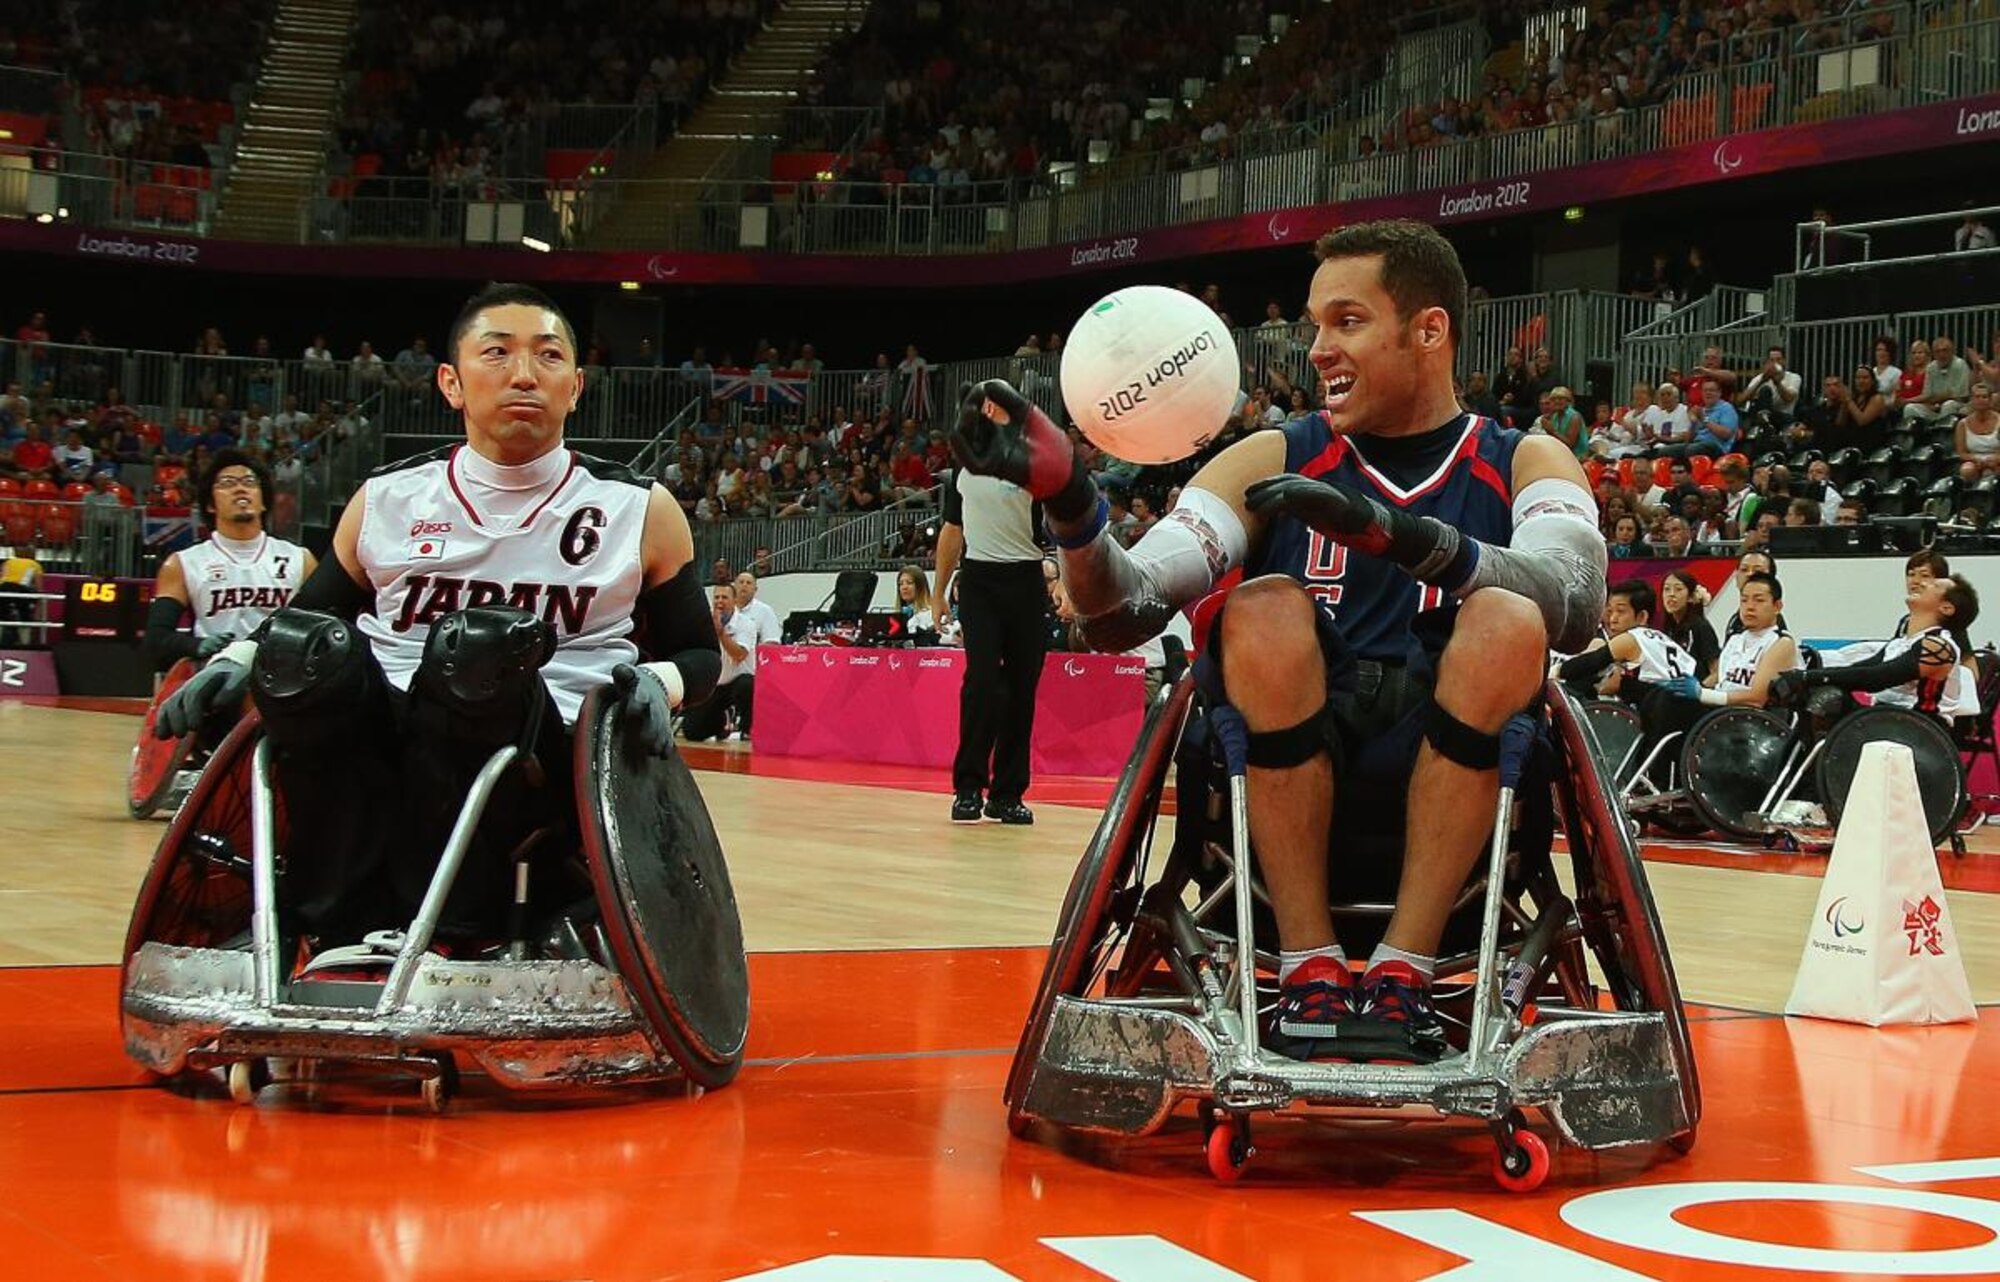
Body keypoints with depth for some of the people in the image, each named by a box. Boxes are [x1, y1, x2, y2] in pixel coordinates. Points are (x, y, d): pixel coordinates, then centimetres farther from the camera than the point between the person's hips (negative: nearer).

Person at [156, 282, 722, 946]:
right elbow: (304, 613, 23)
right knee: (308, 648, -28)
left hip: (545, 765, -2)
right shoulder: (387, 500, 13)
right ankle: (346, 923, -30)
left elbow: (699, 651, 16)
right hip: (383, 751, 2)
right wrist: (238, 658, 1)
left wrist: (660, 684, -8)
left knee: (482, 647, -33)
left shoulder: (640, 510, 9)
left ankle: (448, 923, -32)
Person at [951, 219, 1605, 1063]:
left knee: (1508, 621, -26)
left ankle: (1401, 975, -24)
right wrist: (1065, 496, -22)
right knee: (1266, 611, -25)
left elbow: (1575, 597, -16)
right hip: (1286, 803, 1)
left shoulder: (1524, 464, 8)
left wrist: (1397, 533, -32)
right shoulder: (1273, 460, 10)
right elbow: (1126, 609, -2)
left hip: (1453, 804, -1)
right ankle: (1309, 970, -22)